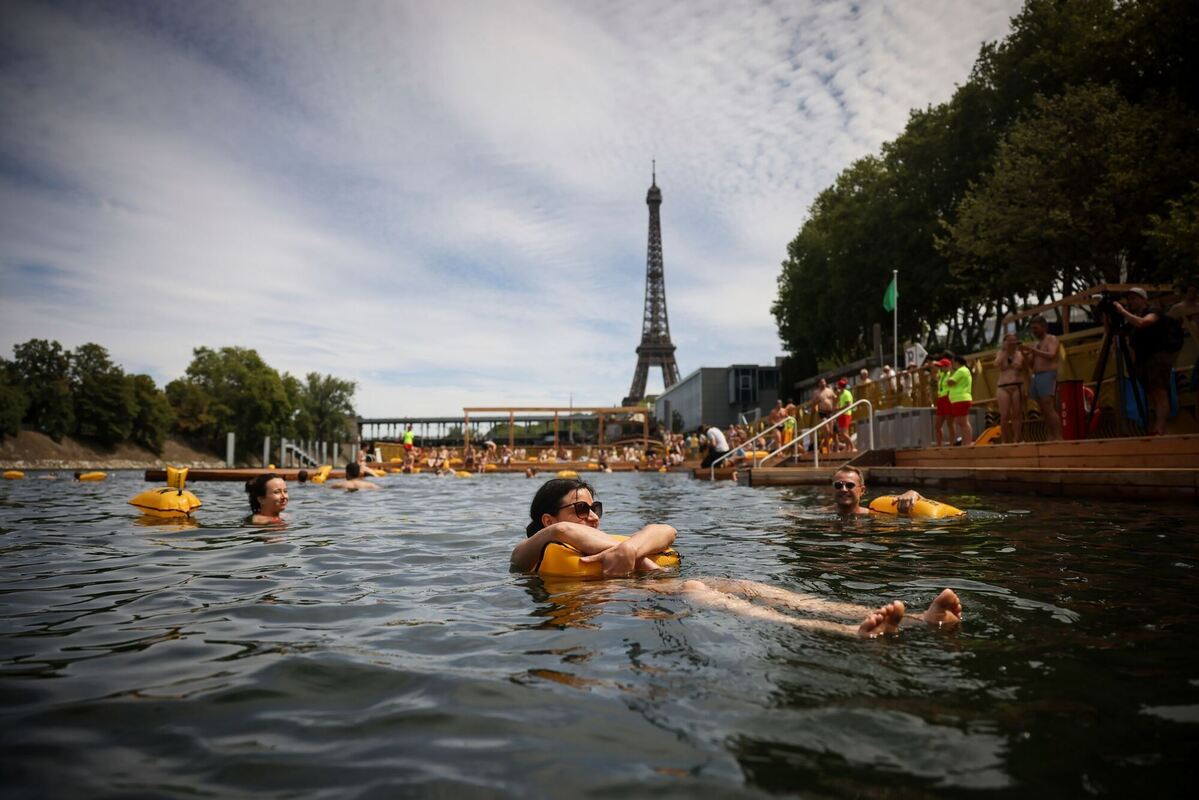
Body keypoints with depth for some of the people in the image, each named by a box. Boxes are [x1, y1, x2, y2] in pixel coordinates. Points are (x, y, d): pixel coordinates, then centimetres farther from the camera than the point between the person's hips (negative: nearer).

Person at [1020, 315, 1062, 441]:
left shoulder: (1052, 339, 2)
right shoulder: (1037, 344, 23)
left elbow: (1051, 355, -16)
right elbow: (1032, 363, 23)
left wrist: (1032, 350, -16)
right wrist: (1025, 353, 6)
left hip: (1048, 376, -8)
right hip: (1037, 377, 8)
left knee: (1049, 409, -17)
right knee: (1044, 411, 2)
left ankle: (1058, 438, -20)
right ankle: (1051, 438, 0)